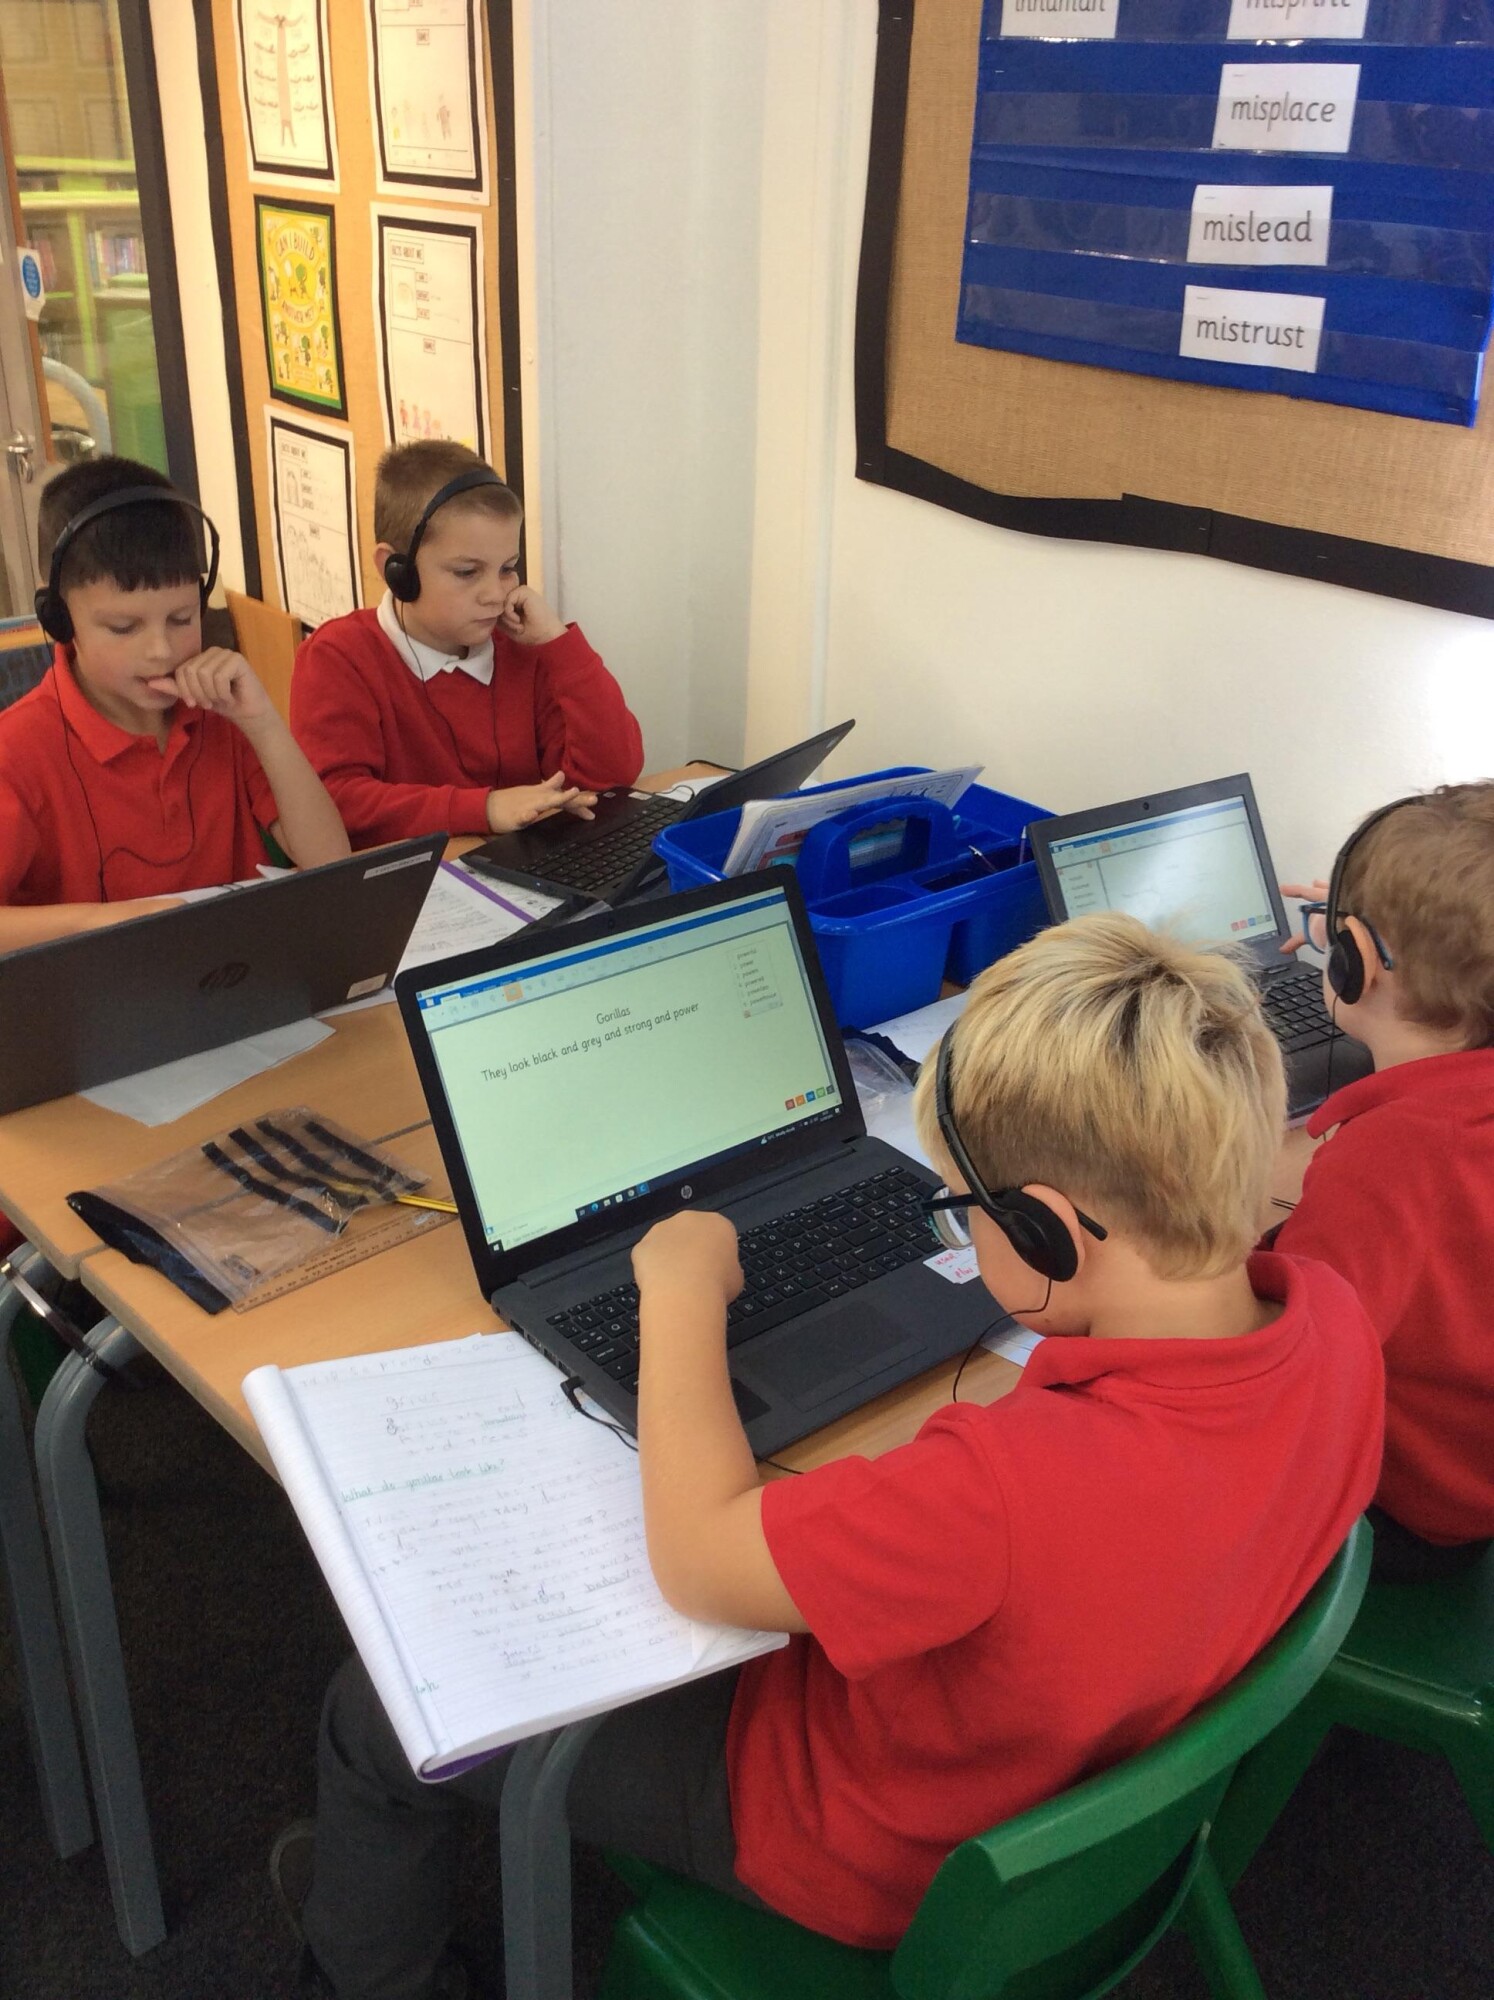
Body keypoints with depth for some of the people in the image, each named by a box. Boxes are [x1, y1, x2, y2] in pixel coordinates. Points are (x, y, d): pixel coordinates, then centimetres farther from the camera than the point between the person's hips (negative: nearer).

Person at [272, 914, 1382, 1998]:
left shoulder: (1014, 1486, -46)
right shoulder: (1334, 1322, -22)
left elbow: (695, 1555, -30)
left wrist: (682, 1291, -20)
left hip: (864, 1851, -8)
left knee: (378, 1711, 8)